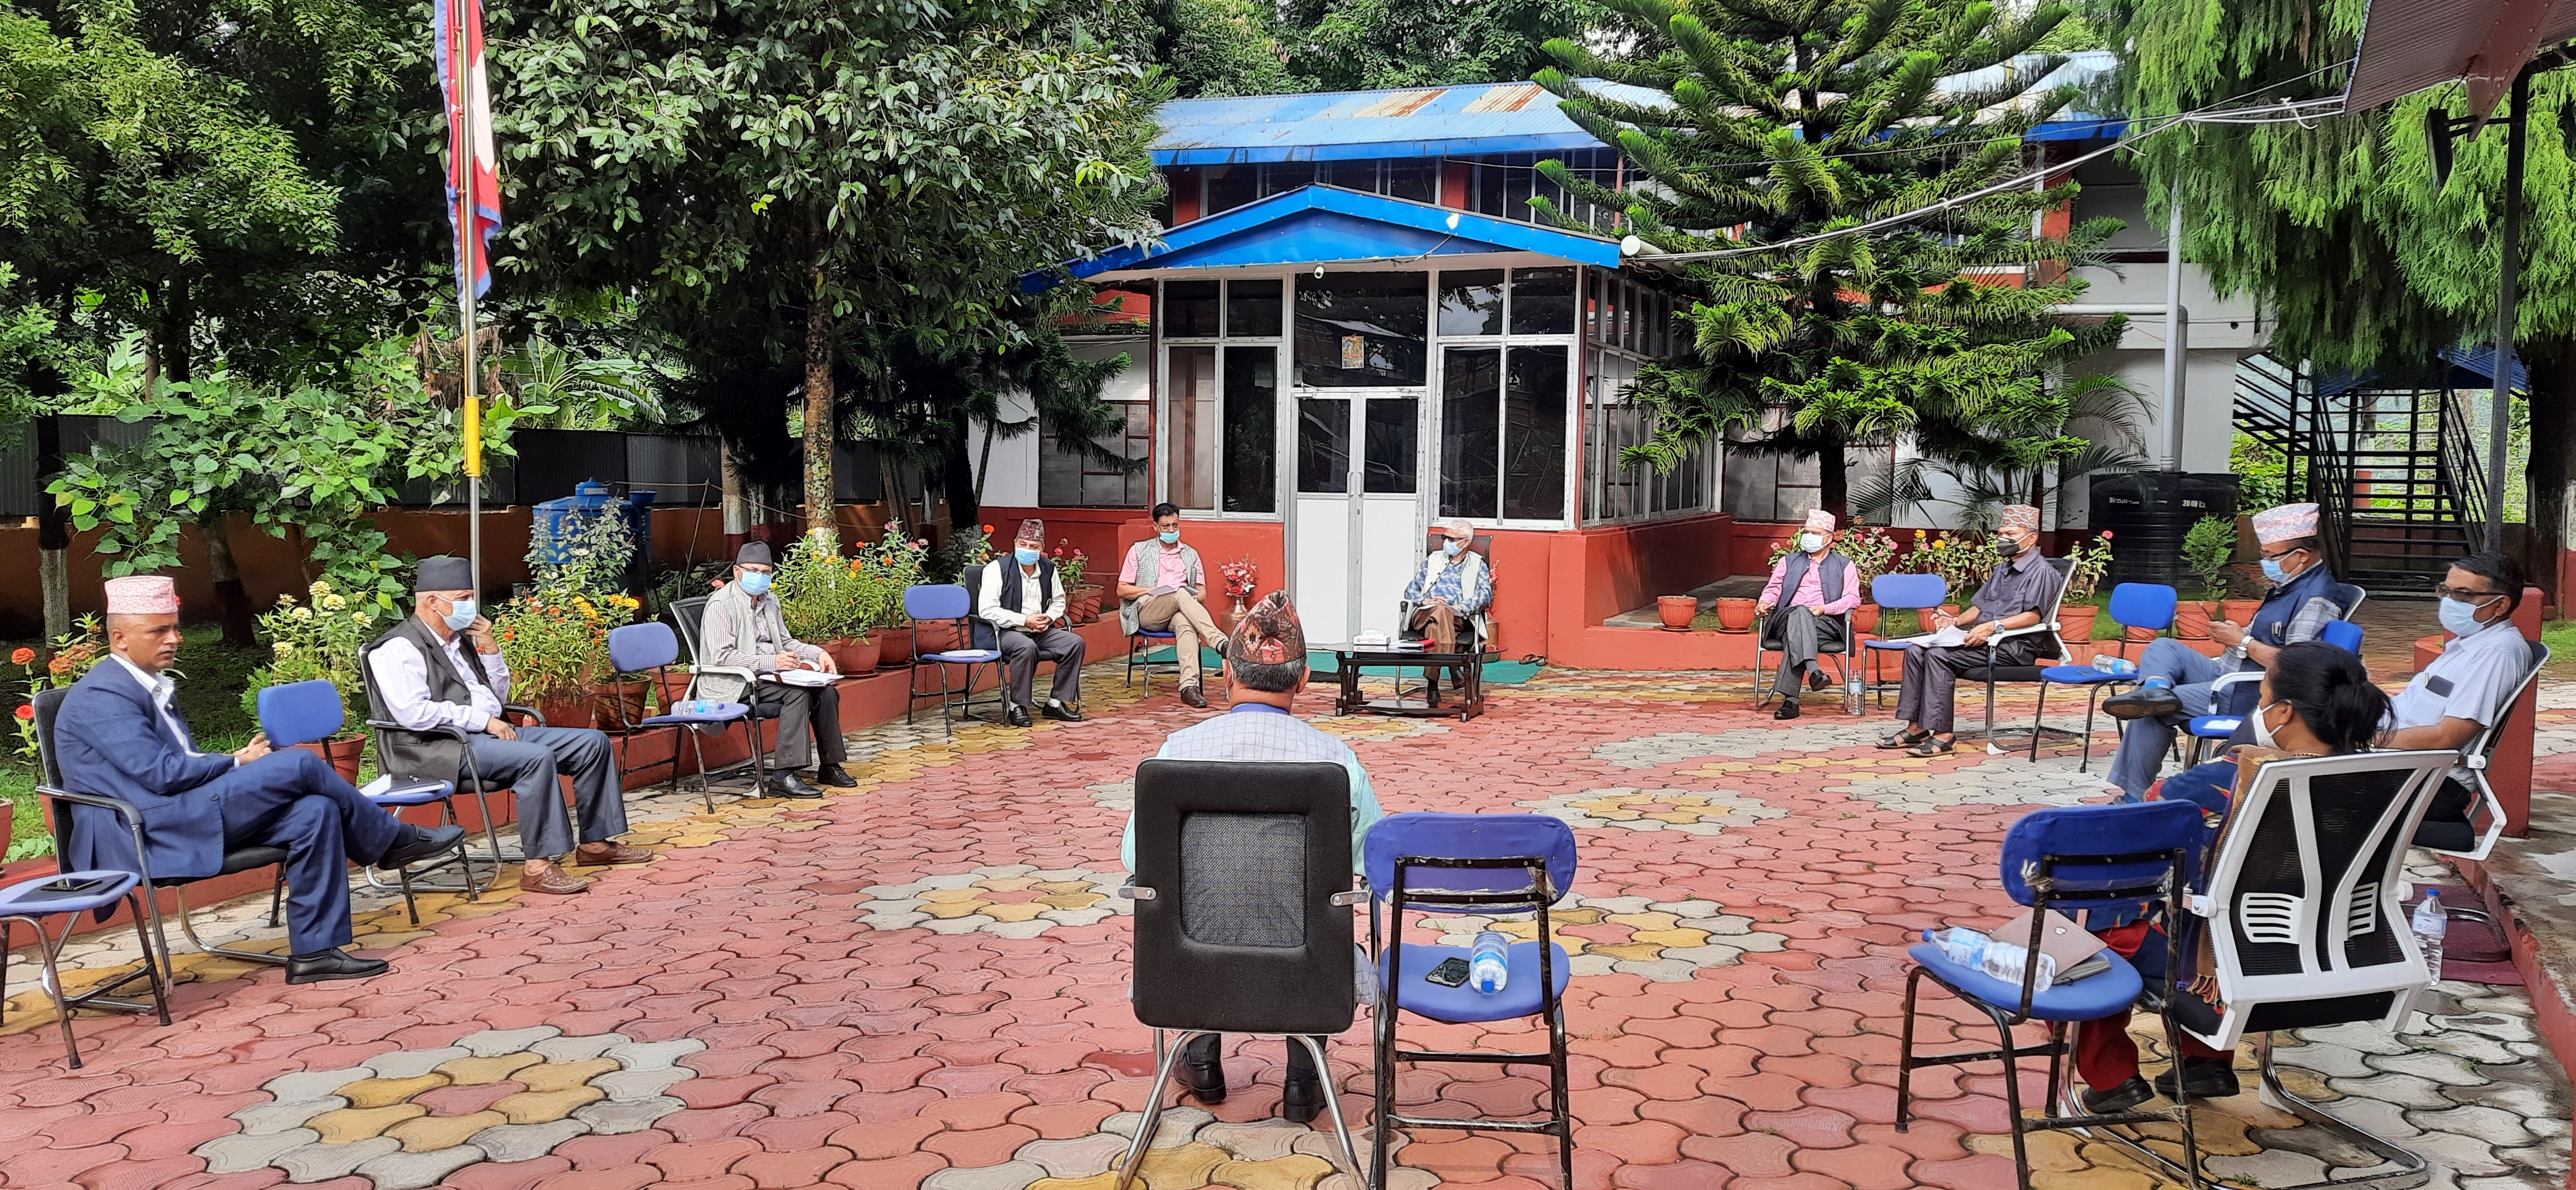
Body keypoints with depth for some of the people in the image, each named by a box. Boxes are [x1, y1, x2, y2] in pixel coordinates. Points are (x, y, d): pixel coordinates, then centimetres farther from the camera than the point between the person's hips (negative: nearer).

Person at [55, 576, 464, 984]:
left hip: (183, 821, 9)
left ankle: (314, 951, -11)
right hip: (147, 836, -9)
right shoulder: (102, 694, -11)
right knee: (300, 764, -18)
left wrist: (234, 761, 0)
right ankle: (395, 840, 3)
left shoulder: (154, 687, 20)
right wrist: (237, 763, -6)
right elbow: (161, 774, -19)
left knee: (314, 811, -12)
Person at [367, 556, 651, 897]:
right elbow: (413, 713, -22)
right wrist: (484, 720, -18)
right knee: (537, 758, -35)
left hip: (489, 732, 9)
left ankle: (595, 842, 6)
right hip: (440, 746, -9)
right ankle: (538, 866, -32)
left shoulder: (460, 640, 19)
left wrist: (489, 648, 8)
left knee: (593, 742, 2)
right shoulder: (399, 649, -7)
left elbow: (499, 697, 22)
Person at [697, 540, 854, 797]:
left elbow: (785, 642, 26)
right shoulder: (721, 605, -11)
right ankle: (784, 775, -34)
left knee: (826, 690, -11)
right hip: (736, 684, -8)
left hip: (769, 675, 8)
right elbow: (721, 656, -21)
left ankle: (830, 766, -3)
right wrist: (770, 662, -30)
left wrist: (818, 653, 7)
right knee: (797, 692, -30)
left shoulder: (770, 601, 17)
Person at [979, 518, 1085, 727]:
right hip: (1006, 632, -6)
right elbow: (987, 610, -15)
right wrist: (1025, 620, -19)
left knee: (1075, 643, -14)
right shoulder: (997, 568, -8)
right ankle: (1017, 707, -23)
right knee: (1027, 646, -37)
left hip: (1040, 632, 6)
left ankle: (1056, 703, -6)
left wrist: (1049, 618, 0)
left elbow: (1059, 600, 24)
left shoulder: (1048, 569, 8)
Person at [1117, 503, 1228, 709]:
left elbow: (1202, 592, 20)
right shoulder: (1139, 551, 16)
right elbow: (1122, 590, 9)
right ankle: (1220, 643, -50)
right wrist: (1152, 590, -7)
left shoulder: (1191, 555, 23)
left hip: (1178, 612, 2)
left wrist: (1196, 597, -5)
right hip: (1146, 610, -2)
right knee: (1181, 594, -35)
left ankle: (1189, 686, -53)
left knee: (1185, 623, -38)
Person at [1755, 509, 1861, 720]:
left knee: (1795, 632, -38)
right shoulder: (1789, 561, 28)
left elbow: (1853, 598, 7)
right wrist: (1765, 601, -4)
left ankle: (1790, 700, -49)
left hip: (1826, 623, -2)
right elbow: (1773, 589, 22)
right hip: (1786, 620, 2)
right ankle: (1813, 669, -59)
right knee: (1799, 613, -38)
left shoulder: (1844, 565, 19)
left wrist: (1825, 608, -11)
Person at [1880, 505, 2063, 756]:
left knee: (1939, 655, -27)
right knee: (1916, 651, -7)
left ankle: (1942, 734, -29)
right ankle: (1915, 727, -13)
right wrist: (1956, 621, 5)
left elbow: (2033, 615, -18)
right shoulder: (2002, 569, 26)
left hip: (2015, 645, -10)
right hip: (1985, 639, 10)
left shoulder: (2042, 571, -5)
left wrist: (1993, 626, -28)